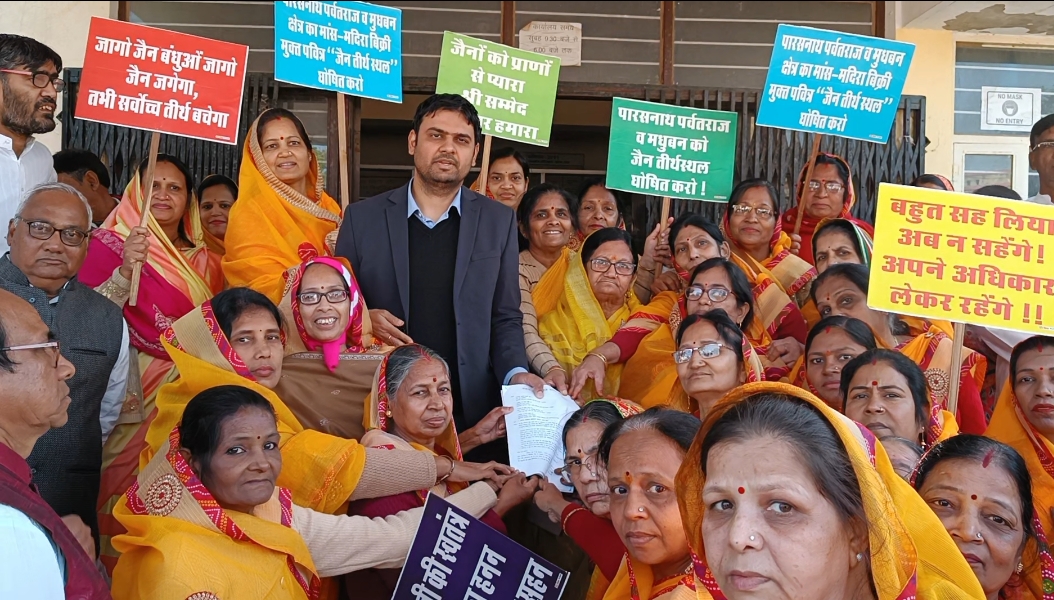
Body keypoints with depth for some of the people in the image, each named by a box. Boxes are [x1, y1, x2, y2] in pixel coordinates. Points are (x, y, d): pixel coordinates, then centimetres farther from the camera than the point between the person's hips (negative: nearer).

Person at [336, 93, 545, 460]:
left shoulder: (499, 222, 7)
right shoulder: (362, 218, 4)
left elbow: (505, 317, 8)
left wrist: (515, 373, -8)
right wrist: (364, 318, -10)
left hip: (473, 413, 1)